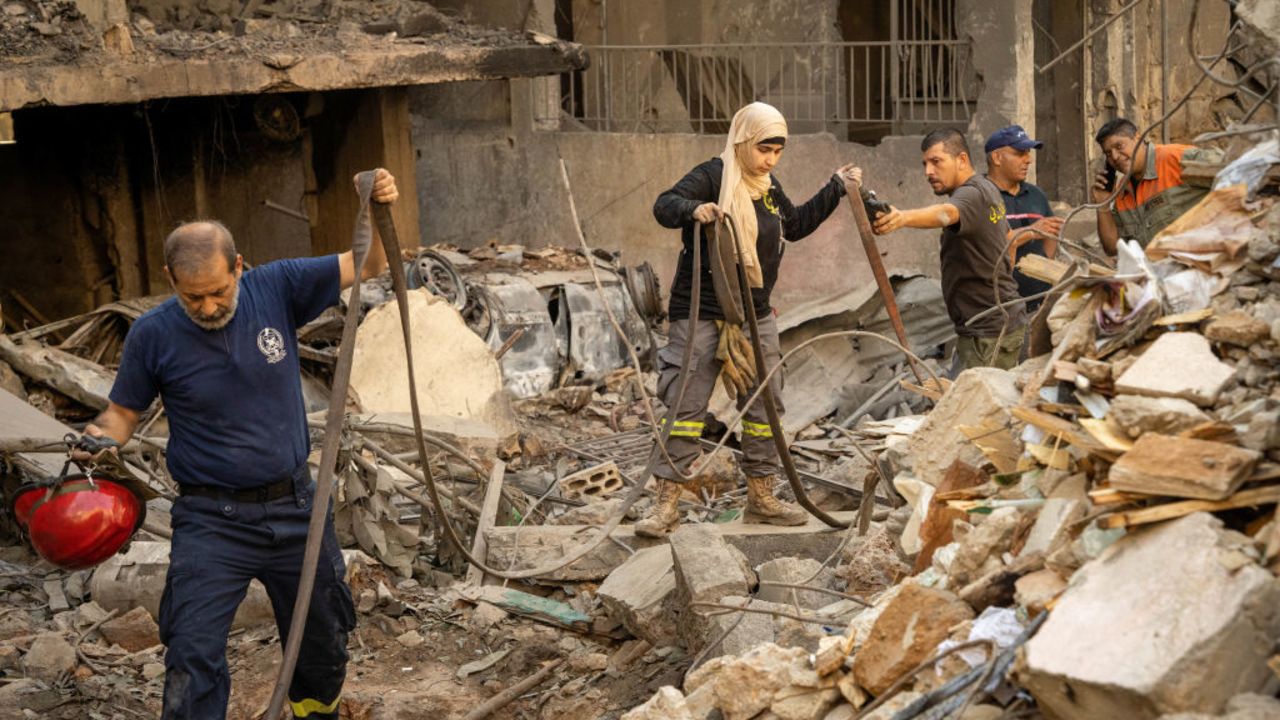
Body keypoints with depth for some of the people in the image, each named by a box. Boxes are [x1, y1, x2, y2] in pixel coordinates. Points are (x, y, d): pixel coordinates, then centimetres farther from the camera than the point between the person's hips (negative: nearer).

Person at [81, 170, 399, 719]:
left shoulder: (276, 289, -8)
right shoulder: (153, 335, -11)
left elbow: (369, 266, -7)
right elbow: (123, 411, 1)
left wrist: (381, 211, -27)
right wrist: (99, 438, -22)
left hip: (294, 507, 3)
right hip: (212, 521, -2)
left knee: (324, 641, 19)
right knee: (193, 655, -13)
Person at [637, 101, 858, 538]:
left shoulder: (768, 188, 12)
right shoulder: (714, 175, -11)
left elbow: (796, 225, 28)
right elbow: (664, 206, -25)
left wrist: (835, 189, 24)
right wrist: (694, 209, -46)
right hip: (702, 315, -7)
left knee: (764, 406, 12)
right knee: (686, 407, -9)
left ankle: (760, 499, 24)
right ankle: (667, 504, -4)